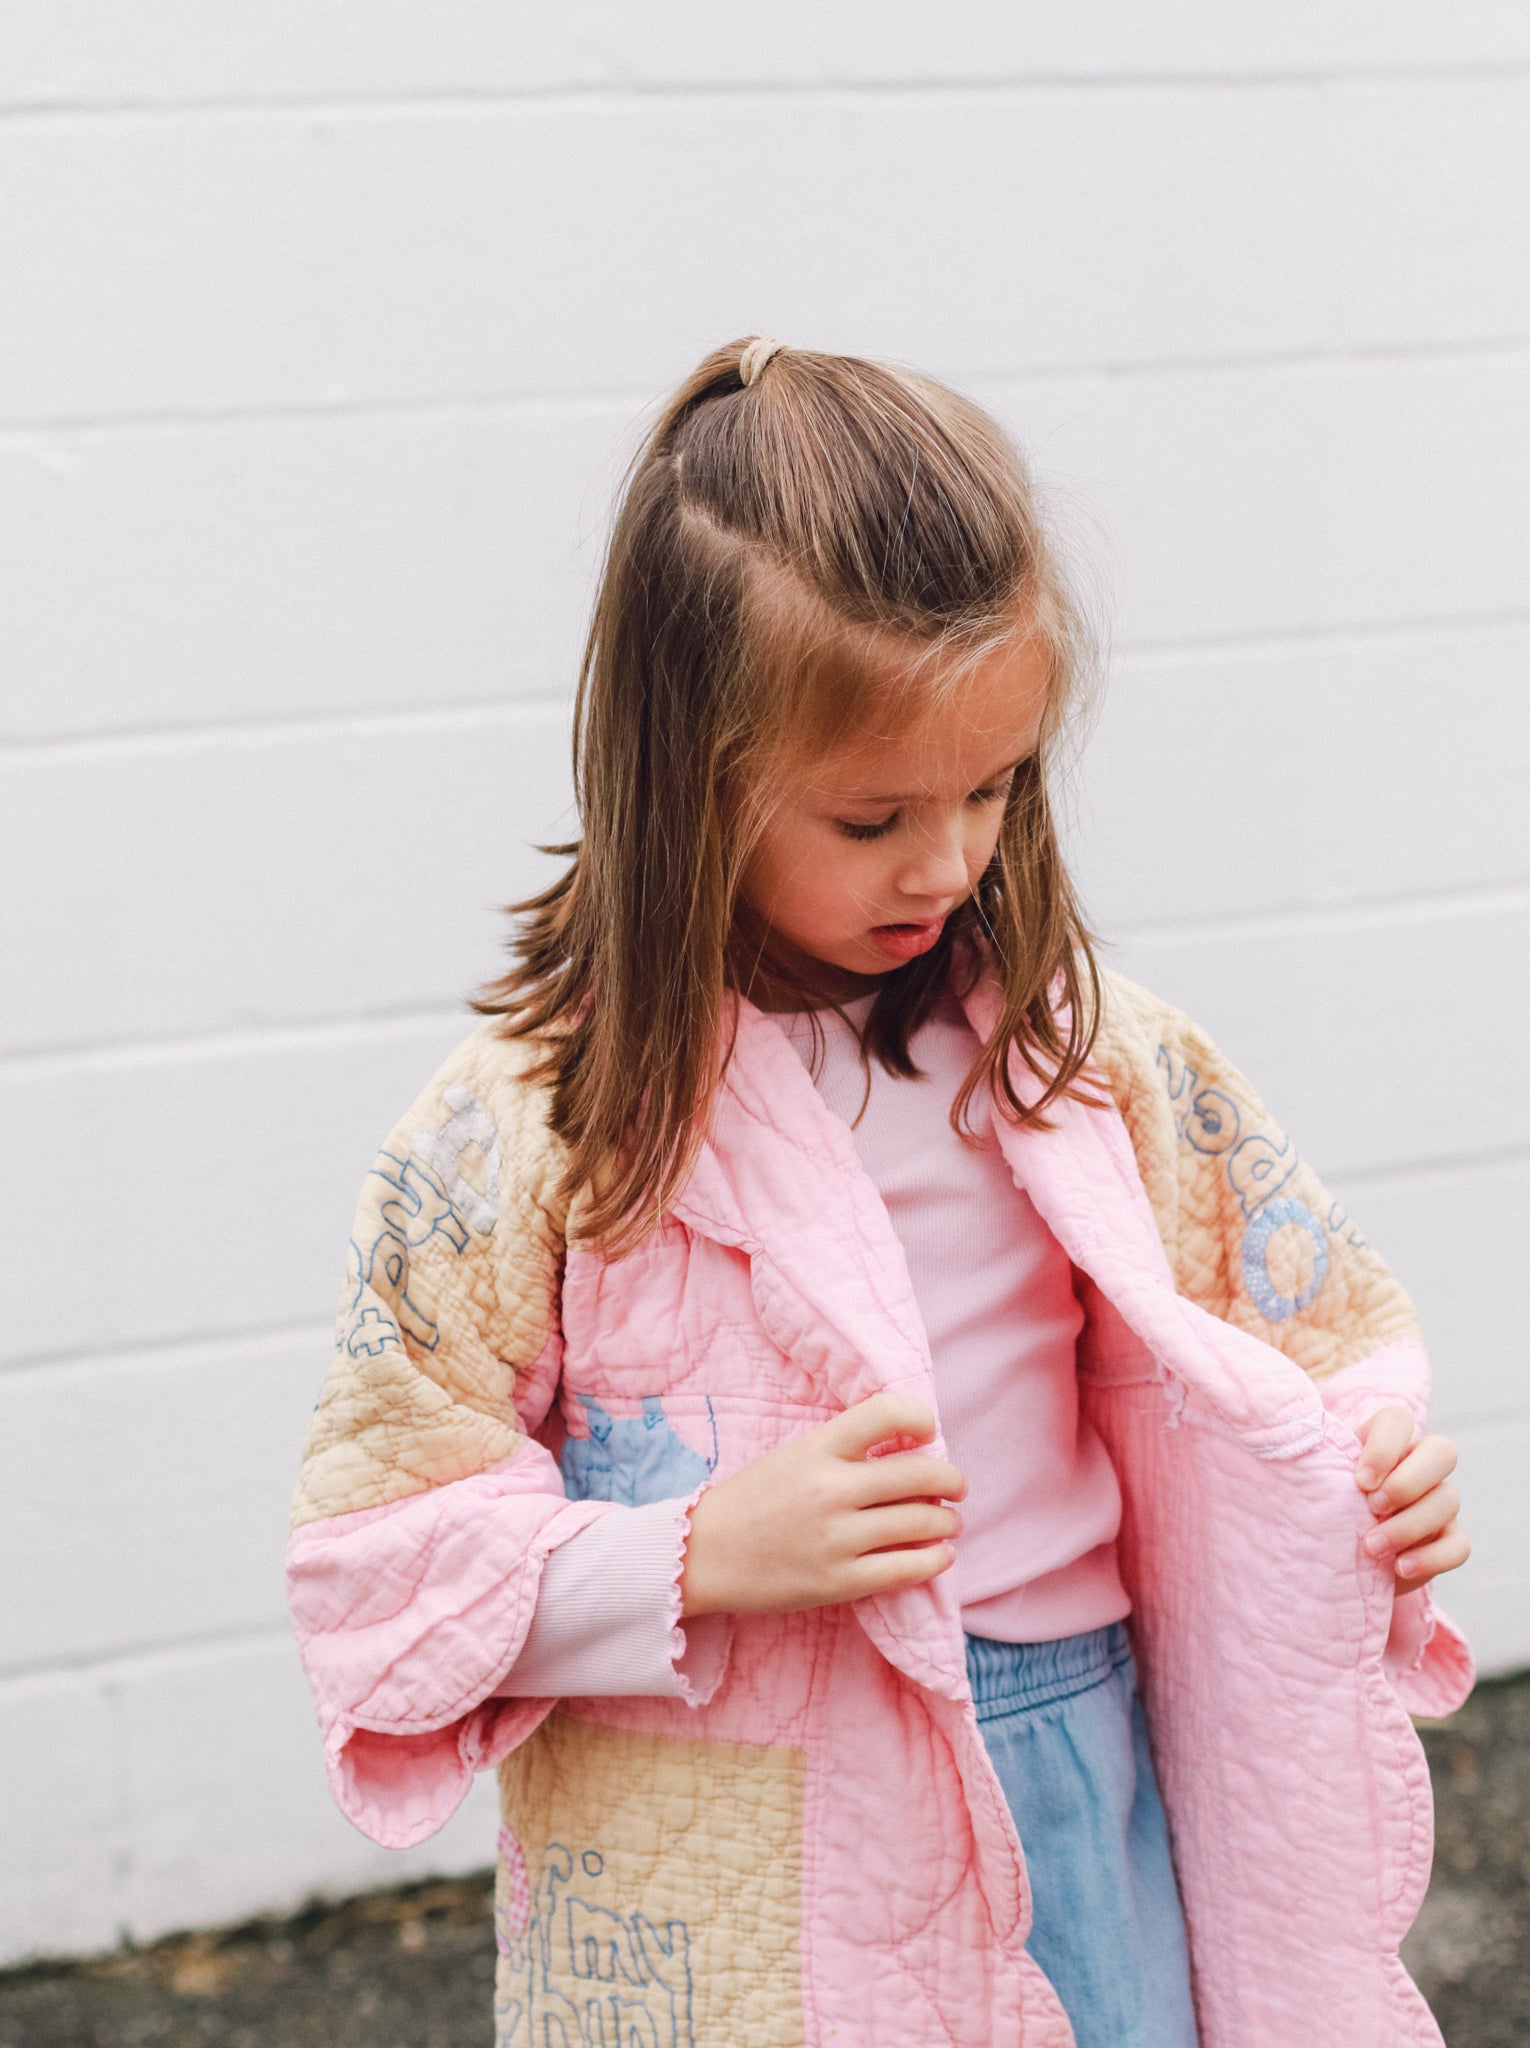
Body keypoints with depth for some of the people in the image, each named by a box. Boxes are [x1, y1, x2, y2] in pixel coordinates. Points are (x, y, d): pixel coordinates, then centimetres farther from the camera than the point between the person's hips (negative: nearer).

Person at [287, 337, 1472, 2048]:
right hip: (716, 1875, -3)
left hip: (1072, 1803, 3)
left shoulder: (1076, 1049, -1)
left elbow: (1294, 1324, 10)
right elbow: (384, 1554, -10)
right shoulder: (535, 1120, -12)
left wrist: (1374, 1480, -10)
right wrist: (706, 1554, -22)